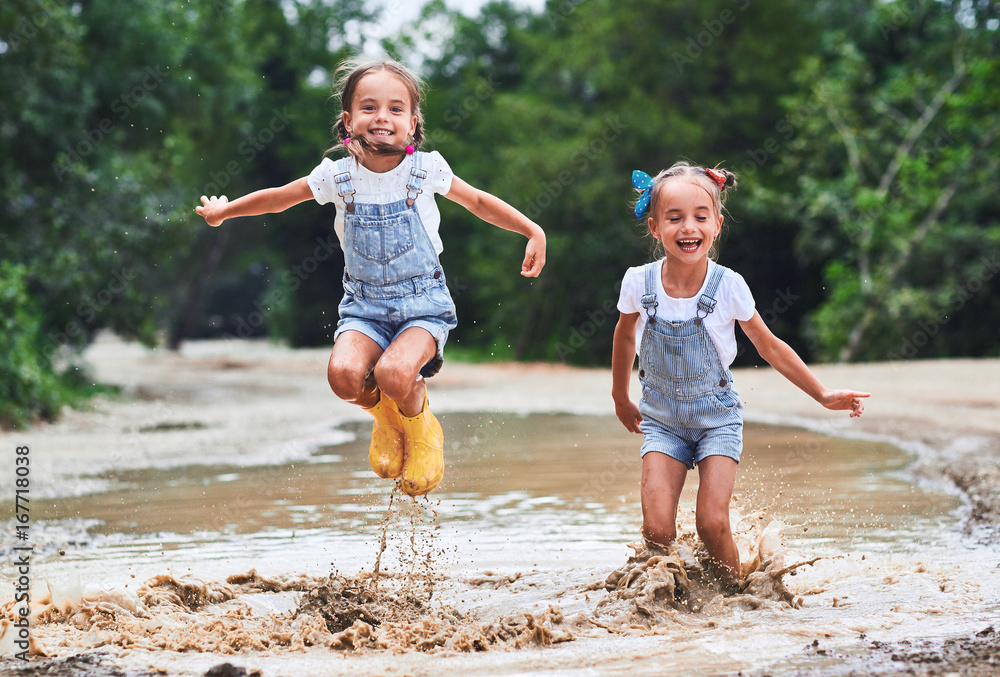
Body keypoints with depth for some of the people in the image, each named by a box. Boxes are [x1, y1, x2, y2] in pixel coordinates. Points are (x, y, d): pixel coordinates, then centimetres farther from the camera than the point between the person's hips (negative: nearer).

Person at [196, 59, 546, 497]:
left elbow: (479, 203, 8)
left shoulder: (426, 170, -6)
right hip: (364, 305, 2)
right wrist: (223, 211, 20)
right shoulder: (338, 176, -4)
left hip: (423, 304, -2)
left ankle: (421, 431, 6)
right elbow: (279, 198, 13)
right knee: (344, 373, -28)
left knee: (393, 373, -31)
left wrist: (533, 232, 1)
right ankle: (385, 417, 10)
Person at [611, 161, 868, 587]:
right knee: (657, 529, -14)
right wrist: (621, 399, 21)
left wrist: (823, 396, 1)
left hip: (716, 417, -1)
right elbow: (625, 336, 9)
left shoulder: (727, 286, -17)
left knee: (712, 524, -15)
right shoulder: (639, 283, -13)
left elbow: (769, 347, -1)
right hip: (662, 419, 1)